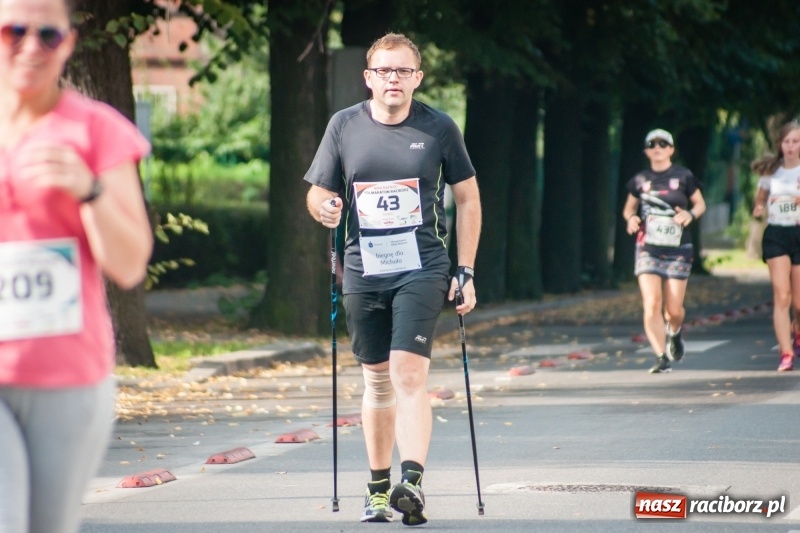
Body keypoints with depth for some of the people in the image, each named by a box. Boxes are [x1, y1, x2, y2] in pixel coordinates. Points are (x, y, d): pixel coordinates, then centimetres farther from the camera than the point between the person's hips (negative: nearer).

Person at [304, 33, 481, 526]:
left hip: (422, 268, -3)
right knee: (377, 380, 10)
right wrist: (324, 208, -13)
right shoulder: (345, 126, 4)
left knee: (409, 373, -17)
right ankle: (378, 489, 21)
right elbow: (317, 192, 12)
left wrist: (466, 272, 3)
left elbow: (468, 199, 8)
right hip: (363, 271, 3)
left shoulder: (439, 128, 0)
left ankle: (412, 483, -25)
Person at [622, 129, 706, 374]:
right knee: (652, 305, -15)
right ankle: (661, 357, -10)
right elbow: (629, 207, 17)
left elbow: (700, 204, 9)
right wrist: (631, 218, -6)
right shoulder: (640, 180, 4)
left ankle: (674, 333, 37)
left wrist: (690, 214, -13)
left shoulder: (683, 177, -1)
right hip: (648, 249, 1)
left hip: (678, 250, -1)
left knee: (674, 309, 2)